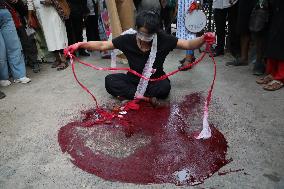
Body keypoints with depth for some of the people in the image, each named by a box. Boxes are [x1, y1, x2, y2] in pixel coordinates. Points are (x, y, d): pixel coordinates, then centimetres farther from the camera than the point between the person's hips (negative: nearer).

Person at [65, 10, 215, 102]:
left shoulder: (163, 40, -17)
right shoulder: (128, 40, -16)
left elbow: (188, 44, -17)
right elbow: (102, 45, -12)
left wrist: (203, 39, -38)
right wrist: (81, 45, -25)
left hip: (155, 81, -1)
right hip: (133, 80, 2)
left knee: (165, 87, -35)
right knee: (110, 80, -22)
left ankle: (131, 95, -16)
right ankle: (146, 97, -24)